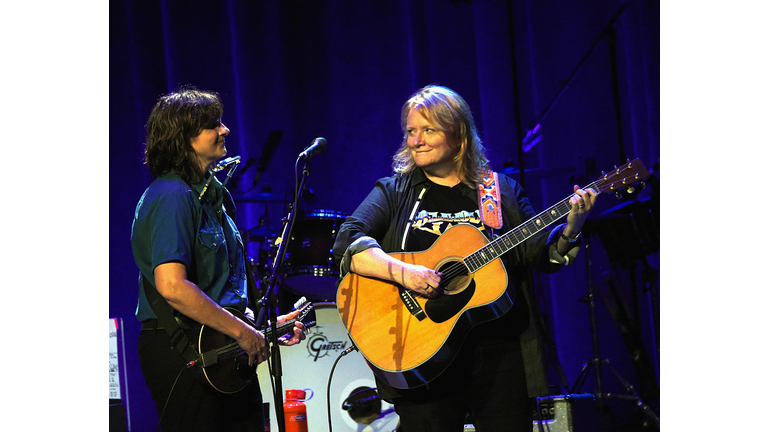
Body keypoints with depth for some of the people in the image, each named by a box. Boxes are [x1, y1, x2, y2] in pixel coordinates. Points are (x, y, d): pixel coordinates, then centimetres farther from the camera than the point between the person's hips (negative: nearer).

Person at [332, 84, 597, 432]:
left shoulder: (502, 191, 12)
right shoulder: (393, 192, 8)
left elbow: (540, 254, 8)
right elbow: (347, 243, -6)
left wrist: (570, 230, -12)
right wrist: (401, 272, -22)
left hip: (499, 351, 1)